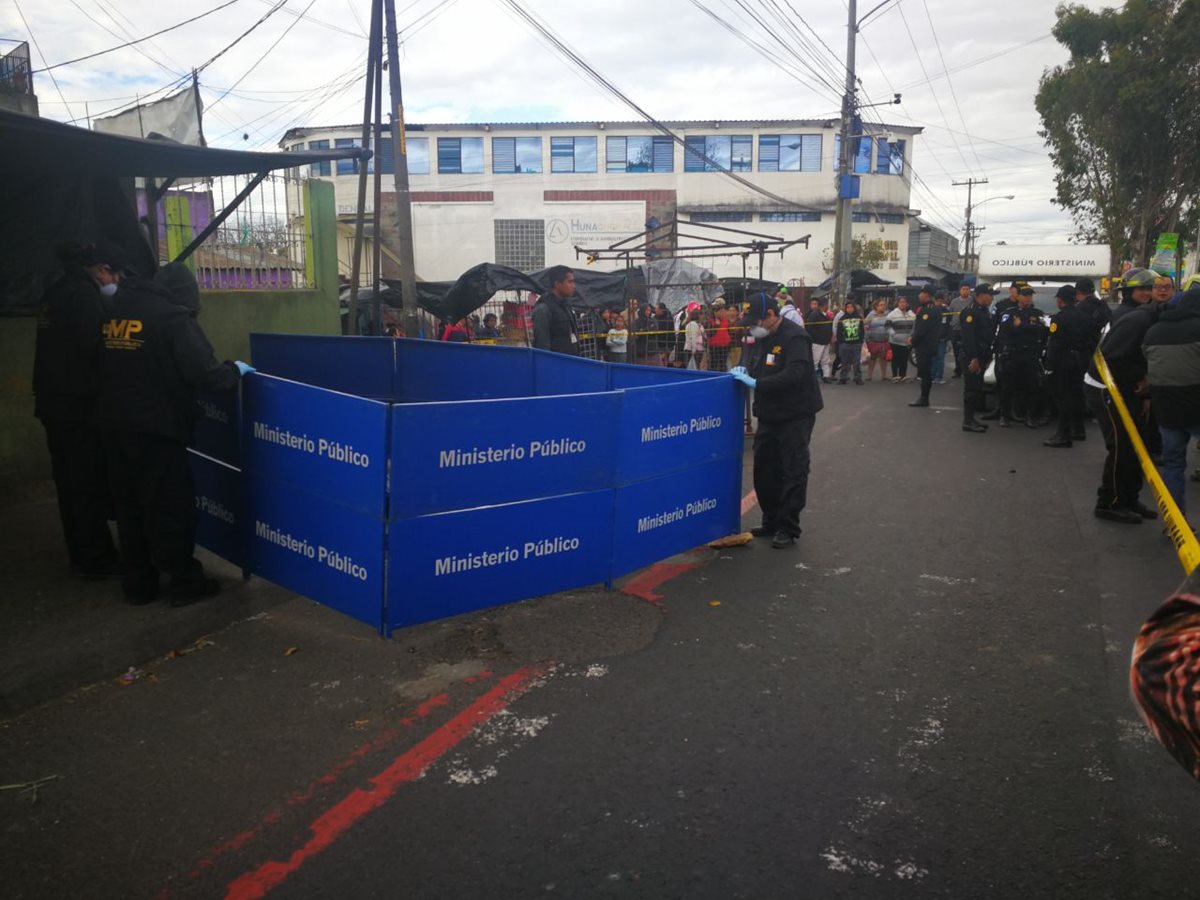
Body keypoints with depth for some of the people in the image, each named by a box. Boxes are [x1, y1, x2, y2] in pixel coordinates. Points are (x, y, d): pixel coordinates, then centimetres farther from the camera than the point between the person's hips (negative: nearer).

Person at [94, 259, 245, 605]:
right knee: (172, 506, 3)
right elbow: (201, 372, -20)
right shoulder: (170, 315, -13)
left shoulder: (113, 309, 10)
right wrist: (234, 370, -3)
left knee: (130, 505, 15)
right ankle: (184, 582, 11)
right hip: (154, 426, -7)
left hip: (112, 423, 7)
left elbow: (116, 366, 19)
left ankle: (138, 582, 23)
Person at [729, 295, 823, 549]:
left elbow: (793, 375, -30)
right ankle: (771, 521, 26)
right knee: (764, 470, 13)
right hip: (770, 414, 9)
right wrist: (748, 373, -1)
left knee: (793, 472, -2)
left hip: (795, 416, -9)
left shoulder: (794, 338, -18)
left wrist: (756, 383, -29)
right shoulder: (767, 338, 9)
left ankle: (787, 528, 7)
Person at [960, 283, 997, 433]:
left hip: (981, 357, 10)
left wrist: (987, 356, 15)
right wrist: (974, 358, -24)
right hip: (972, 358, -10)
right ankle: (968, 421, -4)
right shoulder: (971, 312, -14)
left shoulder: (986, 312, 17)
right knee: (971, 389, -8)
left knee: (977, 388, 13)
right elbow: (969, 337, -21)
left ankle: (972, 418, 21)